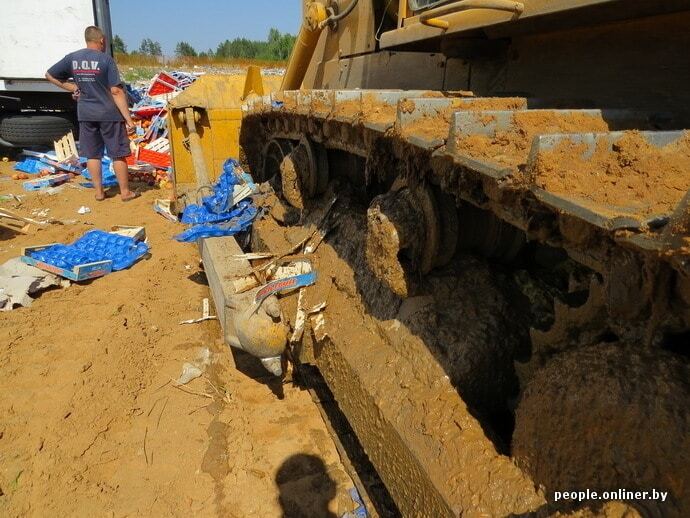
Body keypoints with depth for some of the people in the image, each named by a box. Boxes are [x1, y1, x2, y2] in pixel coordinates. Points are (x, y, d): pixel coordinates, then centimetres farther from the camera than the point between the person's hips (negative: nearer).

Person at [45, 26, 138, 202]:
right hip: (109, 114, -4)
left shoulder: (72, 58, 4)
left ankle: (99, 192, 17)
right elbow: (116, 91, -15)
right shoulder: (106, 59, -9)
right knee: (118, 154, 5)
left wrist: (72, 88, 15)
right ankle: (125, 192, 11)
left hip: (85, 114, 4)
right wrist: (128, 119, -14)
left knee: (93, 154, 12)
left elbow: (50, 75, 12)